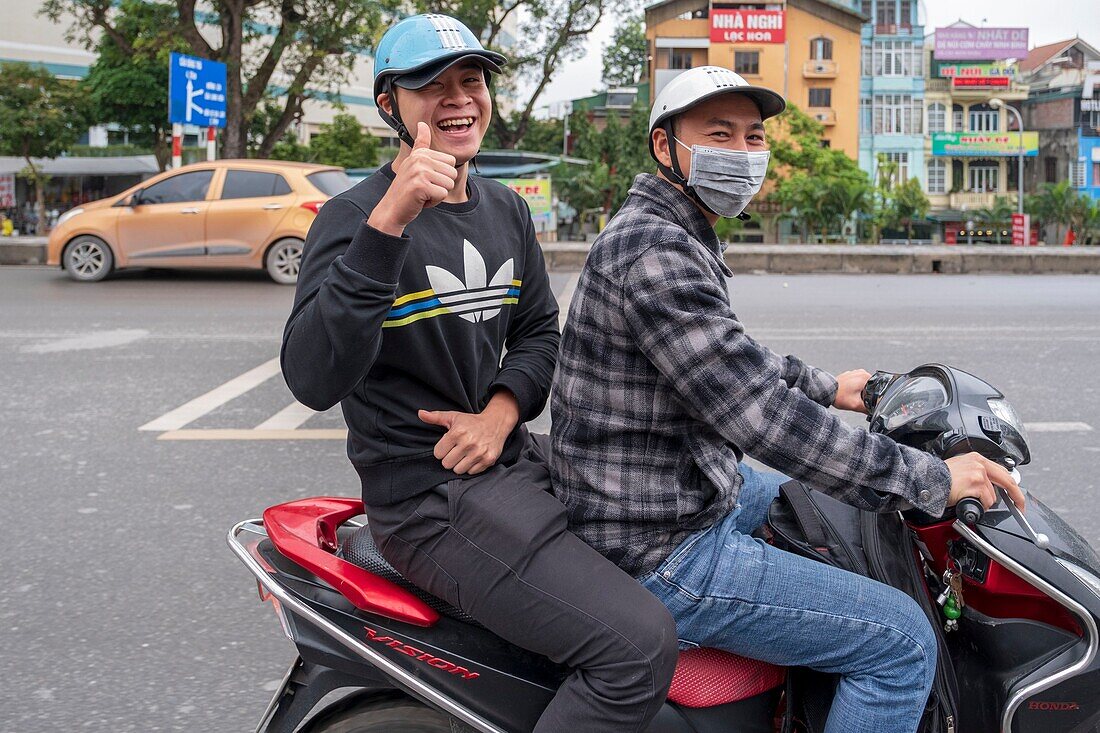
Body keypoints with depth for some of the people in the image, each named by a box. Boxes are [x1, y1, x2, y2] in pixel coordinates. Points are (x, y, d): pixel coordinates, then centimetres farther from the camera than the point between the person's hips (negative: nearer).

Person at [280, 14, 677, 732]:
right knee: (640, 644, -22)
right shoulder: (354, 216, -12)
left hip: (514, 455, 9)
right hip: (429, 493, -8)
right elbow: (313, 378, -27)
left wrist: (501, 410, -5)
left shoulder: (507, 209, 12)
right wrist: (387, 223, -38)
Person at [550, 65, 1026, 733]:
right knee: (903, 642, -9)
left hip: (693, 492, 11)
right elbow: (758, 413, -29)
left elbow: (732, 357, 28)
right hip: (664, 553, -11)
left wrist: (824, 388, 28)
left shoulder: (676, 236, 11)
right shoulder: (653, 251, -24)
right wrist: (930, 479, -23)